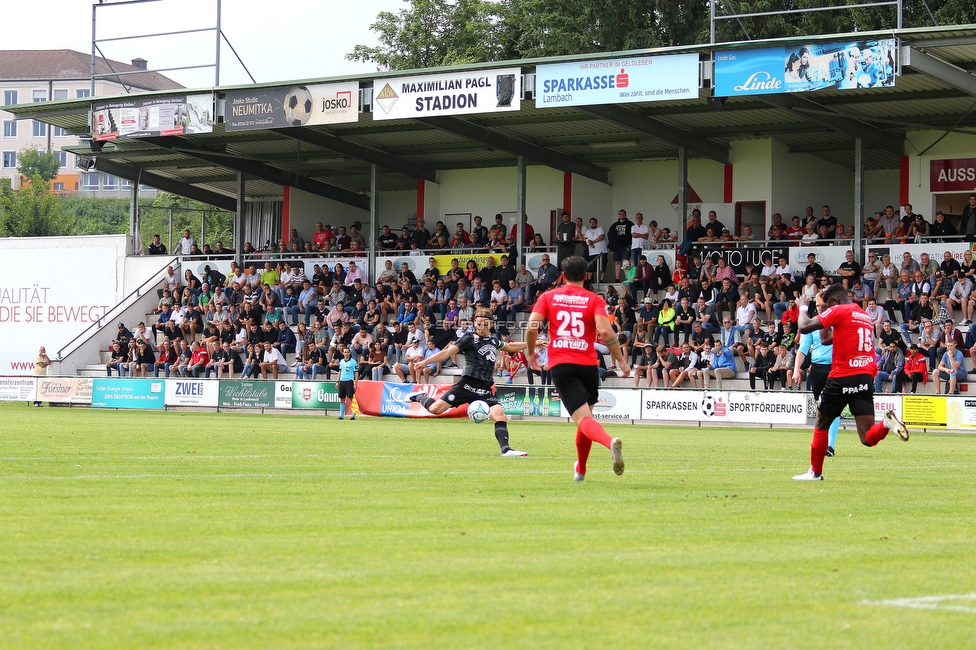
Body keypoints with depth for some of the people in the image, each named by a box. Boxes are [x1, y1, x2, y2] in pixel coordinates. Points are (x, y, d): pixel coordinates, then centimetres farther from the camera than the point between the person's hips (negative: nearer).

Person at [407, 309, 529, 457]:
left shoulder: (493, 340, 18)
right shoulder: (469, 338, 0)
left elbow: (509, 347, 38)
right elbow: (448, 352, -6)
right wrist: (424, 362, -14)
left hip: (485, 390, 5)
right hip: (468, 384, -4)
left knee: (501, 417, -16)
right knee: (435, 409, -10)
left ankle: (505, 449, -15)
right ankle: (420, 397, 21)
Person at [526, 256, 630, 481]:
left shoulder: (548, 297, 8)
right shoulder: (594, 300, 4)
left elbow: (532, 326, -3)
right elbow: (605, 331, -11)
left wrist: (531, 353, 14)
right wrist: (621, 360, -4)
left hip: (560, 364, -1)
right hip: (588, 364, 1)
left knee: (583, 419, -14)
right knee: (586, 417, 22)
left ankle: (610, 441, -44)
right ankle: (580, 469, 31)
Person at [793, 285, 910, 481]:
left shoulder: (838, 311, -3)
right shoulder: (865, 316, 21)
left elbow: (804, 328, -9)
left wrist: (803, 308, 10)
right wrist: (822, 310, 33)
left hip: (842, 378, -5)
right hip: (866, 377, 5)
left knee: (821, 425, 18)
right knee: (868, 438, -3)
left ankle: (815, 472, 25)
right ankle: (887, 423, -33)